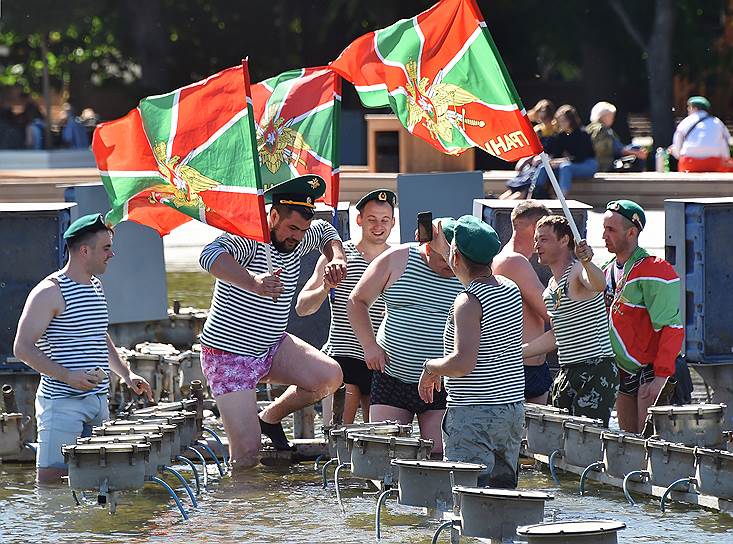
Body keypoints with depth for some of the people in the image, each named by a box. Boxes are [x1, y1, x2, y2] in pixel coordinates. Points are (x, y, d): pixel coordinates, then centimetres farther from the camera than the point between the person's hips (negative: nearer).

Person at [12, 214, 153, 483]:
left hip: (98, 400, 8)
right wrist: (67, 375, -22)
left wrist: (126, 373, 19)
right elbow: (23, 348, -14)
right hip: (62, 403, -8)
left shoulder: (96, 287, 17)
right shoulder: (50, 292, -11)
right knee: (51, 479, -11)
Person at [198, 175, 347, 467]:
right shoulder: (247, 238, -23)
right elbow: (210, 255, -44)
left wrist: (336, 258, 0)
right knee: (247, 454, -16)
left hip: (272, 347, 7)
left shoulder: (297, 240, 1)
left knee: (330, 376, -17)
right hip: (229, 355, -7)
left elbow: (326, 231, 24)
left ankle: (270, 418, 9)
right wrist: (254, 282, -60)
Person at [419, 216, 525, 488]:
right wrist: (443, 249, 45)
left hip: (473, 416, -8)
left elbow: (463, 363, -26)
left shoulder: (468, 302, -16)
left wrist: (431, 368, -6)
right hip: (513, 409, 8)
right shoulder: (511, 289, 9)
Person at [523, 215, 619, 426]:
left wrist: (586, 262, -55)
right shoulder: (551, 286, 18)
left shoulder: (578, 272, -9)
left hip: (596, 370, -9)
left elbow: (599, 285, -35)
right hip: (567, 373, 9)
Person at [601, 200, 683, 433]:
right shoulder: (608, 271, 12)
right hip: (623, 373, 8)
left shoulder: (655, 270, -15)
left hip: (651, 371, -8)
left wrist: (662, 376, -23)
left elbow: (672, 328, -20)